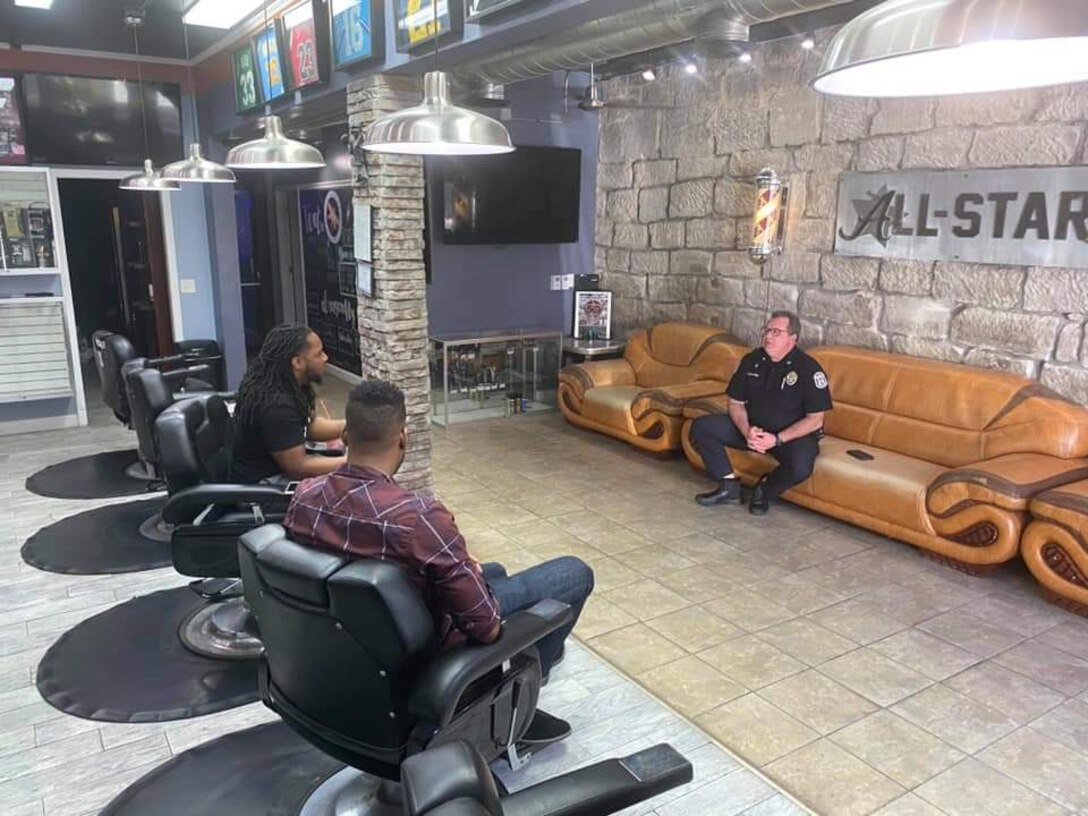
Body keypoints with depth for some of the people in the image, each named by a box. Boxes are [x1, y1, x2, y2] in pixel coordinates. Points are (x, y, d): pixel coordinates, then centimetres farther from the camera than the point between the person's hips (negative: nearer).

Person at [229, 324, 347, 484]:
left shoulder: (288, 385, -3)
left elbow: (310, 426, 9)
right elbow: (298, 467, -26)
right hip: (263, 483, -9)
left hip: (278, 464, 9)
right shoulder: (276, 405, -30)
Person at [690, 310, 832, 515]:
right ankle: (729, 486, -3)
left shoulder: (808, 369, -16)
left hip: (793, 435, -4)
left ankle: (764, 490, -2)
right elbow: (736, 403, 2)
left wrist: (777, 439, -25)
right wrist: (747, 431, -19)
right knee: (702, 427, -11)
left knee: (800, 467, -37)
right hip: (752, 428, 5)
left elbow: (815, 420, -15)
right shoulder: (752, 360, -2)